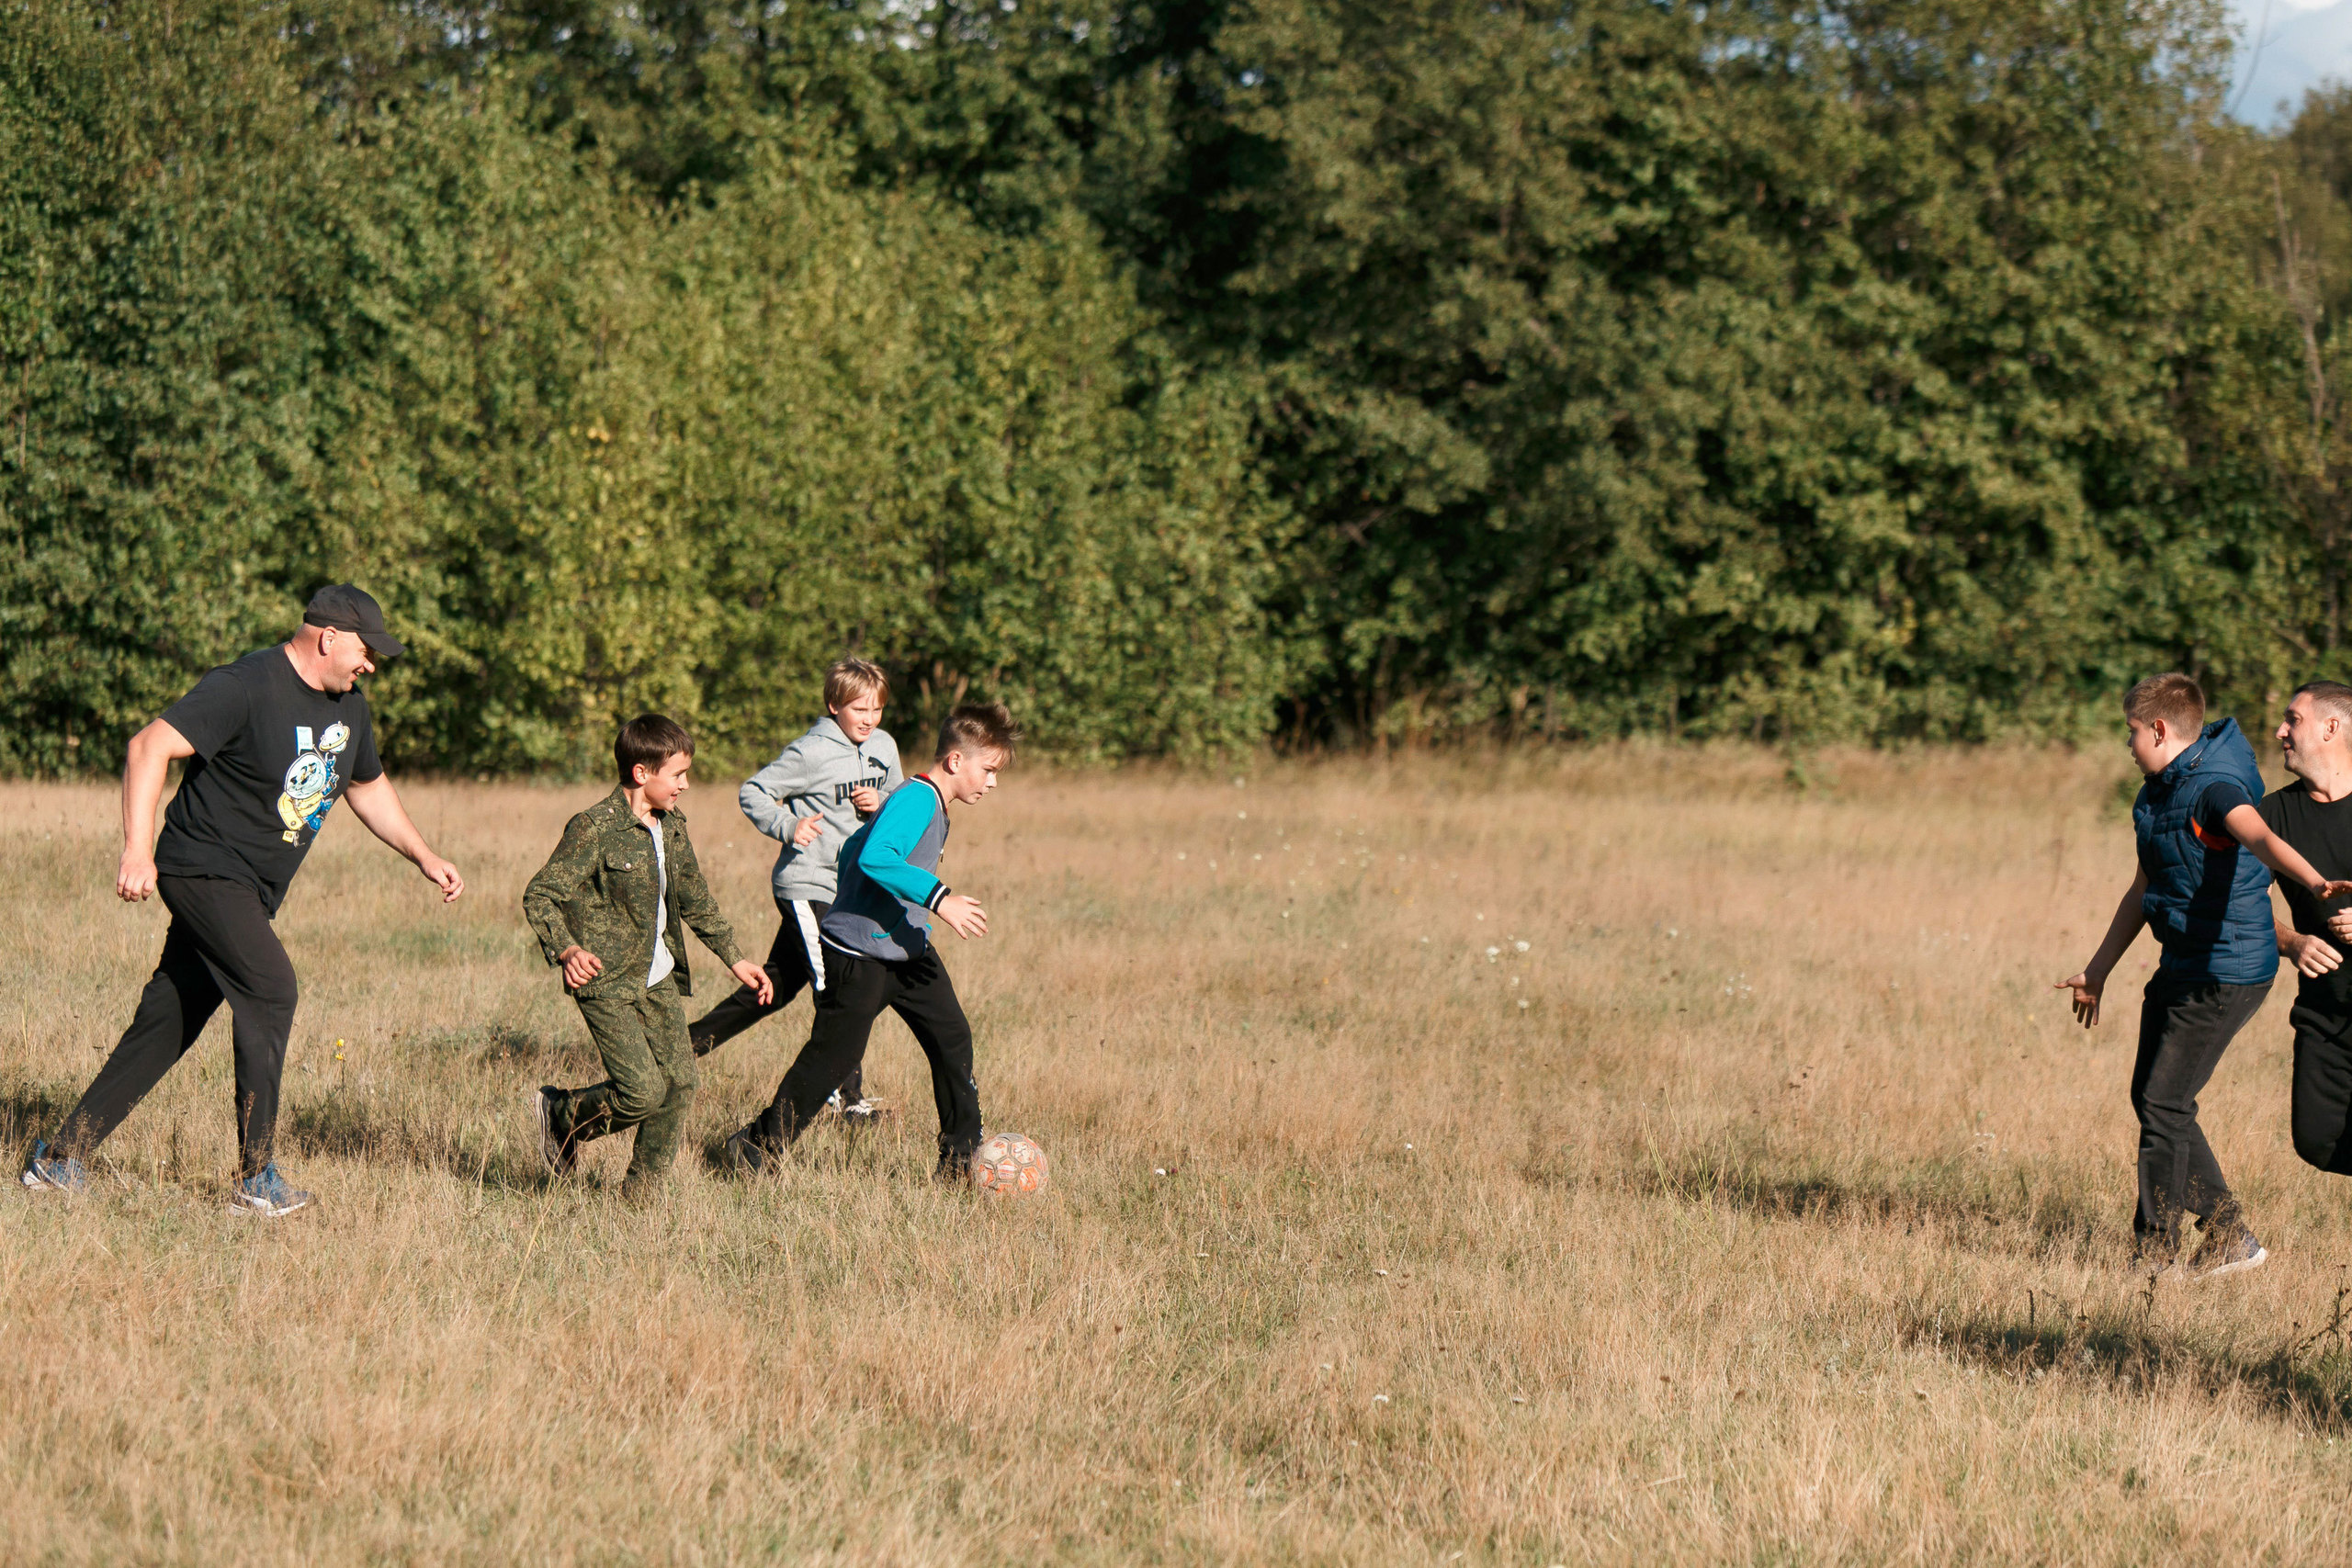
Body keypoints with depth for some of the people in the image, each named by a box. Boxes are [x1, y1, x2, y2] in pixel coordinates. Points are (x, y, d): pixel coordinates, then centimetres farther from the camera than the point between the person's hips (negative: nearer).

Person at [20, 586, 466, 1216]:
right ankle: (256, 1181, -17)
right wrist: (138, 850, -30)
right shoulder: (246, 688, -18)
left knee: (167, 1023, 5)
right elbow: (150, 746, -22)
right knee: (270, 987, -21)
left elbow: (368, 786, 28)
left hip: (253, 893, 8)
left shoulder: (346, 704, 10)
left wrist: (424, 857, 23)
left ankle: (59, 1158, 12)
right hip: (204, 869, -8)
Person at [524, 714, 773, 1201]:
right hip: (607, 982, -8)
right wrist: (566, 950, -31)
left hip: (658, 978, 8)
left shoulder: (671, 828, 10)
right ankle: (558, 1113, 12)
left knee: (679, 1082, 2)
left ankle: (640, 1191, 16)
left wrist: (734, 958, 21)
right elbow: (539, 897, -16)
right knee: (643, 1091, -14)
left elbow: (696, 901, 23)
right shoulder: (595, 829, -15)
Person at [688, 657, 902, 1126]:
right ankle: (846, 1094, -6)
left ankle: (694, 1040, 25)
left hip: (850, 887, 7)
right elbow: (752, 792, -9)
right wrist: (788, 825, -24)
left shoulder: (884, 747, 7)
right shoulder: (811, 753, -14)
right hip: (807, 884, -7)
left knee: (776, 985, 13)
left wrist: (880, 803, -5)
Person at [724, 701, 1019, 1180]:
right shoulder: (916, 800, -20)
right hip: (861, 955, -10)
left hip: (909, 950, 10)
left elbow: (858, 846, 24)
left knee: (952, 1040, 1)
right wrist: (939, 898, -39)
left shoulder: (934, 808, 13)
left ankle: (961, 1158, 7)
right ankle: (760, 1145, 15)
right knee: (834, 1055, -1)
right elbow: (875, 858, -37)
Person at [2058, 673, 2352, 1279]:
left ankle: (2155, 1255, 2)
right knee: (2150, 1098, 11)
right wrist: (2097, 970, 31)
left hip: (2229, 972, -10)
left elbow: (2260, 837, -40)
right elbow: (2144, 890, 25)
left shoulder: (2215, 786, -19)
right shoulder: (2155, 798, 12)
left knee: (2163, 1104, -8)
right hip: (2181, 967, 10)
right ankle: (2229, 1234, 18)